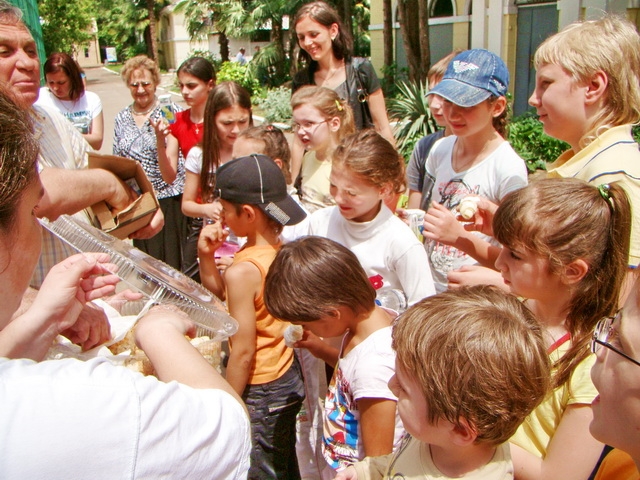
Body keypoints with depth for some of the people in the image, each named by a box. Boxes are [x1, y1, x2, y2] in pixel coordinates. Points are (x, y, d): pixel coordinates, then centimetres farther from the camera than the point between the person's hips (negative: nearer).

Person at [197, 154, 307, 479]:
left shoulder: (243, 269, -28)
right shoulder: (280, 250, -3)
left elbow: (243, 352, -24)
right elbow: (222, 293, 12)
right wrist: (206, 256, -3)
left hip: (260, 393, -8)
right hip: (289, 376, 8)